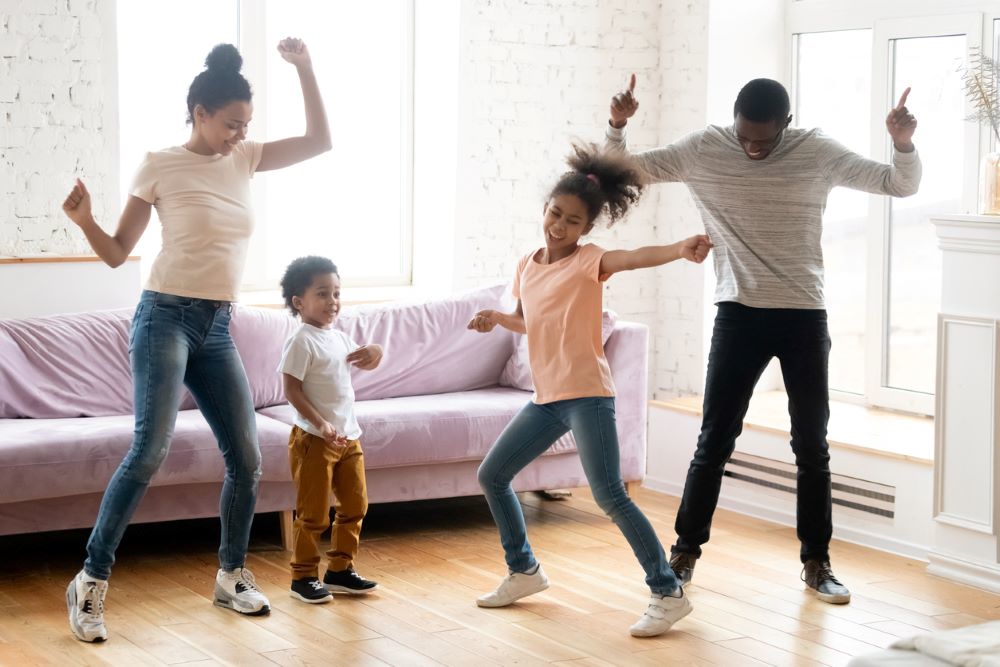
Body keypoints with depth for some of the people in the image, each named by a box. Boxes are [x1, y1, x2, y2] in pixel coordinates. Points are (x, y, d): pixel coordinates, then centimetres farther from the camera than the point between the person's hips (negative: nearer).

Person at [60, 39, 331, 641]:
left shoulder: (245, 159, 10)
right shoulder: (160, 167, -4)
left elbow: (321, 141, 9)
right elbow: (118, 253, -1)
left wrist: (304, 66, 2)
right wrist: (84, 220, -20)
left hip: (218, 327, 6)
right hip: (166, 317, -6)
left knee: (247, 457, 3)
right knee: (151, 450, -19)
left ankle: (232, 576, 21)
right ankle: (92, 581, -10)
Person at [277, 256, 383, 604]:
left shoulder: (339, 338, 11)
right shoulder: (301, 342, -12)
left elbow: (364, 362, 28)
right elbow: (292, 389, -17)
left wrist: (375, 352, 2)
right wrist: (321, 425, -26)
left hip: (348, 436, 8)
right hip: (314, 439, -8)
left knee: (354, 506, 12)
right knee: (313, 513, -2)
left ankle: (340, 569, 23)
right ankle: (303, 576, 9)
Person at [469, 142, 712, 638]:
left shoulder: (588, 261, -8)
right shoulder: (527, 266, 11)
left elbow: (635, 258, -29)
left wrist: (681, 249, -48)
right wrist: (498, 319, 6)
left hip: (586, 394, -8)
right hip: (546, 398, 8)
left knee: (609, 496, -15)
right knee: (492, 476, 15)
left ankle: (668, 593, -9)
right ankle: (523, 571, 31)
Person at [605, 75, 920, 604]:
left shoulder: (818, 153, -4)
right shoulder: (704, 150, -4)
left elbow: (901, 185, -3)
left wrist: (903, 143, -23)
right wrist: (617, 125, -19)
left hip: (804, 318, 1)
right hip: (739, 315, 0)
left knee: (812, 446, 6)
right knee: (715, 441, 1)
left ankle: (816, 563, 19)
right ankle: (685, 552, 15)